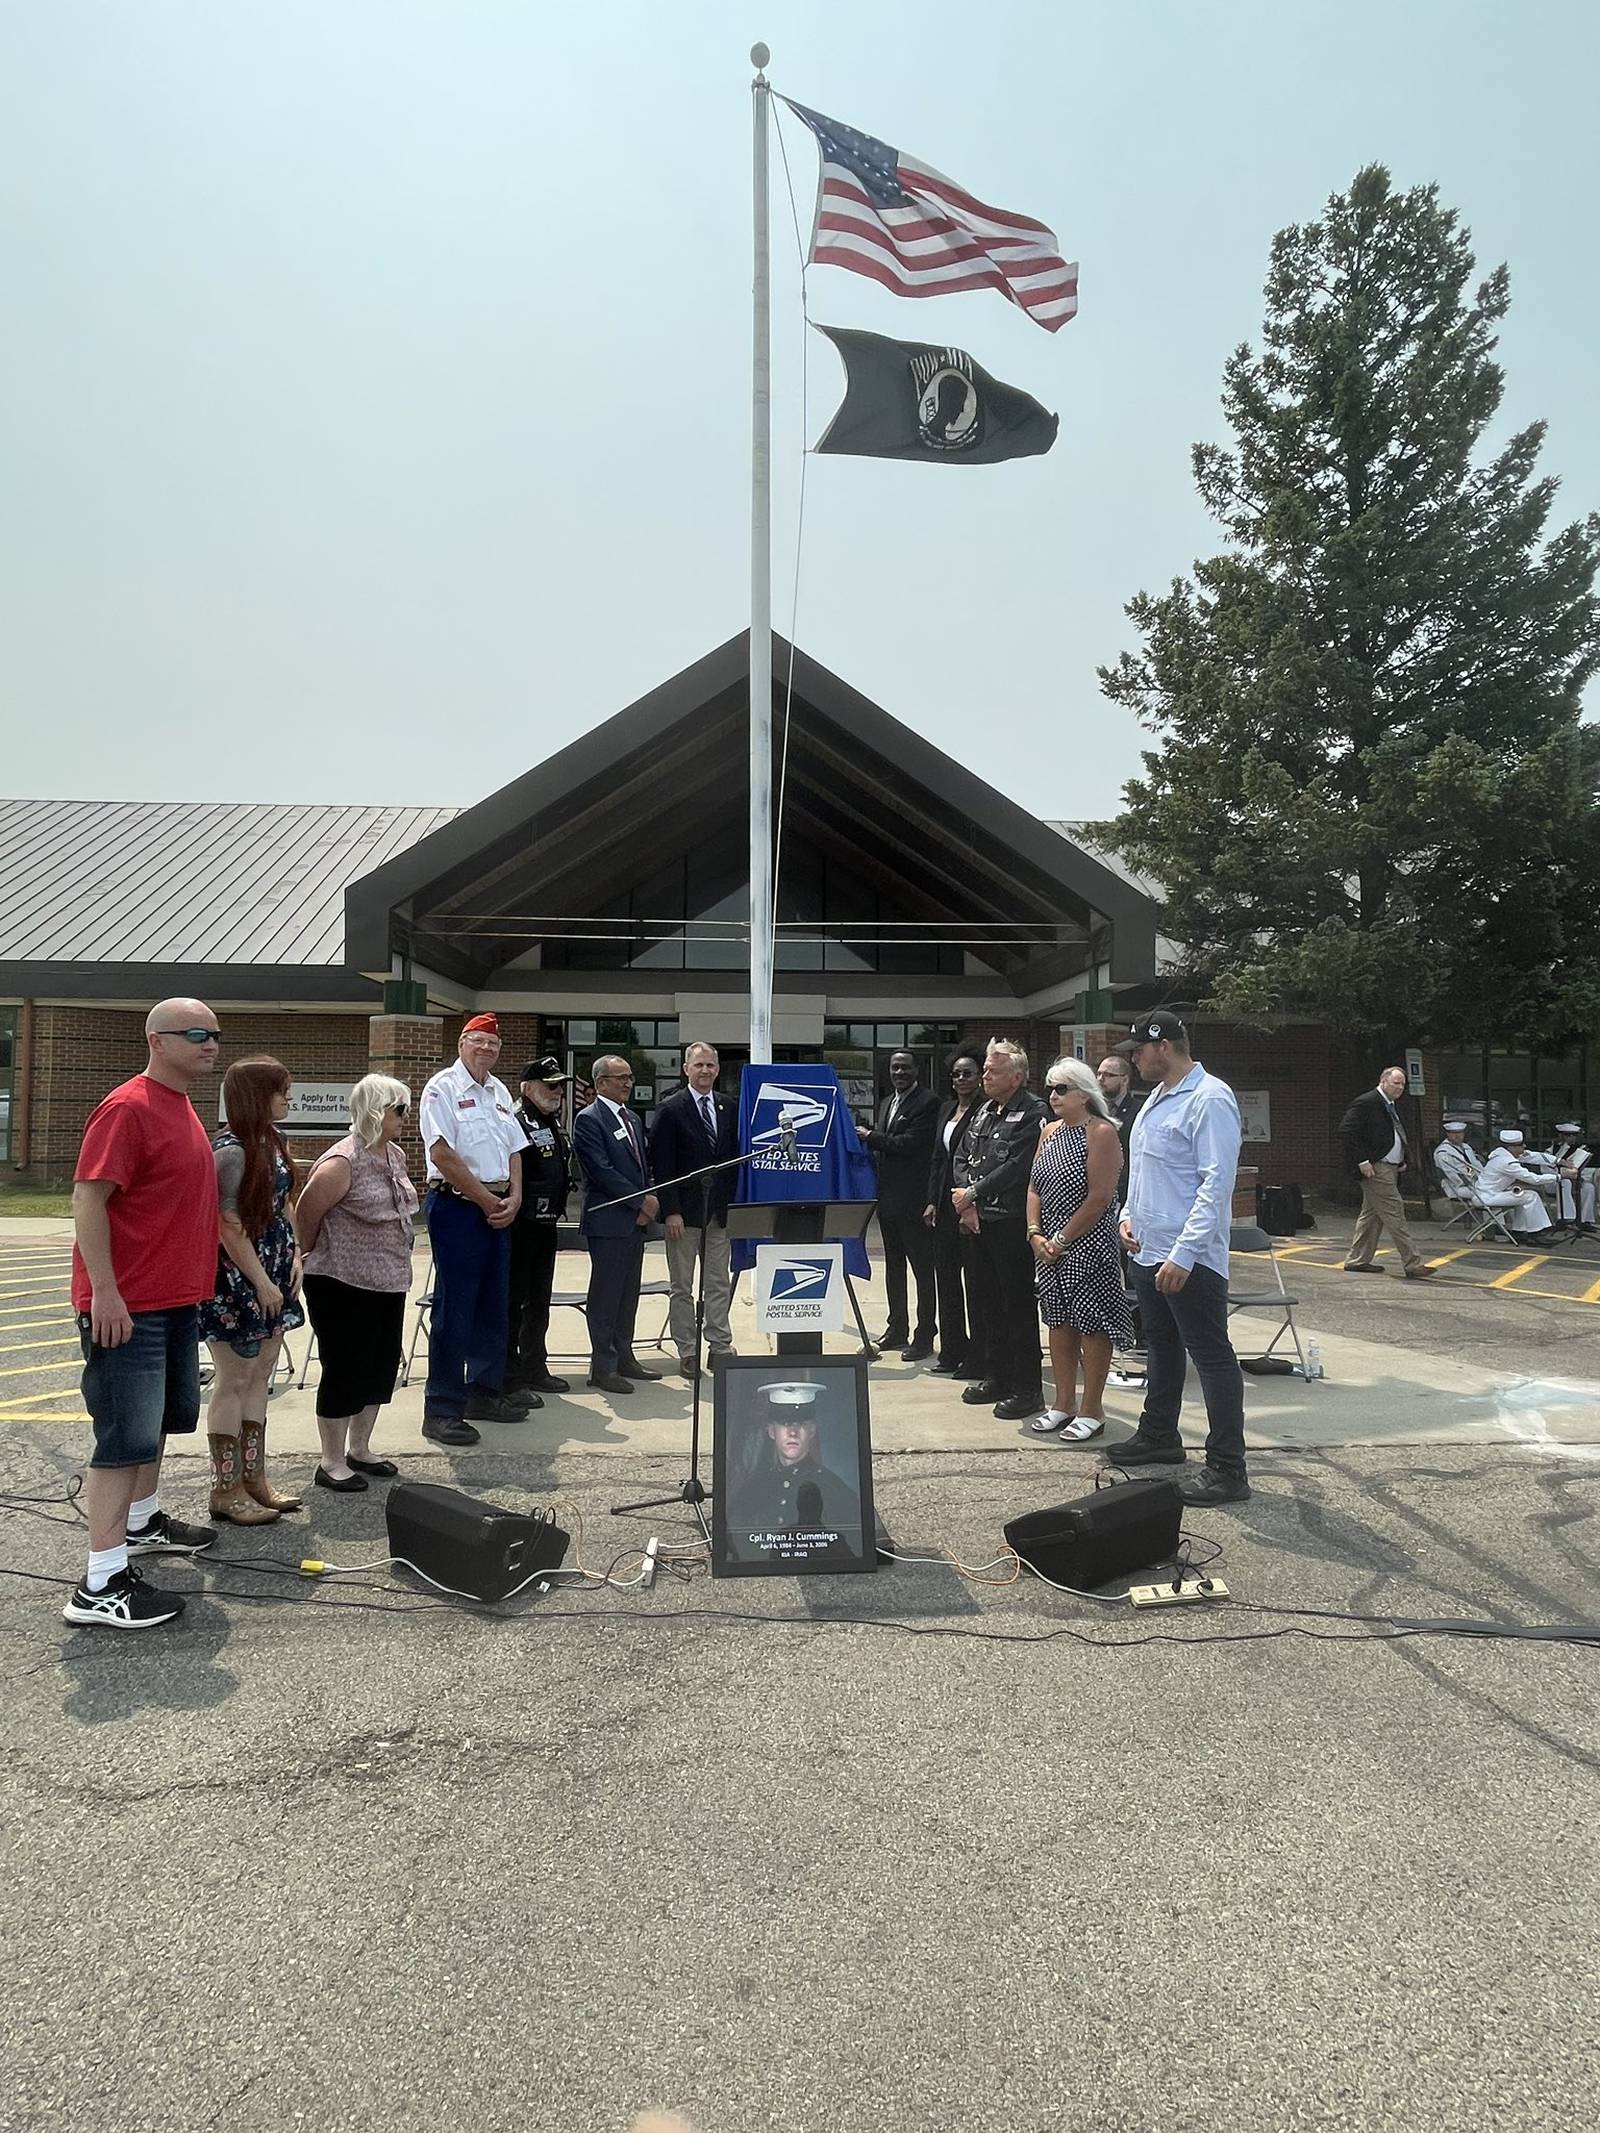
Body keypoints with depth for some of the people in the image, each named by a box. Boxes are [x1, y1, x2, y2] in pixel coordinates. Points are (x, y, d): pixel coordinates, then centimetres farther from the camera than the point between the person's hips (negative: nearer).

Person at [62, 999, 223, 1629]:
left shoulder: (181, 1108, 12)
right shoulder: (127, 1109, -18)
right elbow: (88, 1200, -22)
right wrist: (106, 1293, -24)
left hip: (176, 1300, 10)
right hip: (126, 1306, -10)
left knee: (159, 1420, 22)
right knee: (127, 1435, -8)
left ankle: (141, 1521, 40)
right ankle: (101, 1586, -2)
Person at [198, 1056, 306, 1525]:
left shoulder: (271, 1143, 10)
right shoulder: (231, 1151, -18)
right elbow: (230, 1226, -19)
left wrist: (294, 1256, 6)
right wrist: (261, 1282, -16)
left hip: (271, 1277, 9)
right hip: (236, 1280, -9)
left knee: (260, 1378, 14)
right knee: (233, 1381, 1)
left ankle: (254, 1478, 24)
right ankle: (226, 1489, 13)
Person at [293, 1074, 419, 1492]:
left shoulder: (395, 1155, 7)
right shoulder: (342, 1162, -19)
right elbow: (306, 1213, -13)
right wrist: (316, 1258, 2)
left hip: (389, 1284, 8)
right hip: (345, 1286, -8)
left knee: (380, 1367, 15)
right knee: (345, 1371, 2)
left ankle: (359, 1449, 30)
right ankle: (331, 1462, 16)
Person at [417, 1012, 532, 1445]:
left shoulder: (499, 1092, 15)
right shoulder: (443, 1088, -8)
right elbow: (443, 1154, -16)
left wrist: (513, 1199, -1)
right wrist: (487, 1200, -13)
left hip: (498, 1210, 8)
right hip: (457, 1206, -8)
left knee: (494, 1306, 13)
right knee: (454, 1308, -5)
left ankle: (485, 1393, 24)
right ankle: (441, 1409, 2)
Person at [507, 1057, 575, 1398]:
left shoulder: (553, 1123, 16)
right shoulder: (515, 1123, -15)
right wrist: (513, 1211, -21)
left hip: (548, 1226, 9)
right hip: (521, 1226, -9)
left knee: (539, 1302, 17)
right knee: (513, 1300, 0)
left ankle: (535, 1369, 27)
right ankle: (510, 1376, 7)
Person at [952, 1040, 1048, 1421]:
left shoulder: (1033, 1112, -12)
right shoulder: (985, 1111, 15)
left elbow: (1016, 1168, -20)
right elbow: (961, 1158, 13)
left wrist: (973, 1194, -12)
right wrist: (966, 1200, -4)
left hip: (1012, 1223, -8)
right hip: (980, 1223, 9)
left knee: (1018, 1306, -2)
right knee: (985, 1302, 15)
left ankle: (1027, 1388, 8)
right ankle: (997, 1377, 28)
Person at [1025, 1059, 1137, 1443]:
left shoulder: (1101, 1132, -11)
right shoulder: (1050, 1132, 13)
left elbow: (1100, 1197, -18)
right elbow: (1034, 1187, 12)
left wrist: (1062, 1240, -15)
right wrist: (1036, 1234, -2)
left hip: (1088, 1245, -8)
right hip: (1050, 1247, 8)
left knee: (1091, 1324, 0)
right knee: (1059, 1323, 13)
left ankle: (1091, 1412, 10)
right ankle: (1064, 1405, 24)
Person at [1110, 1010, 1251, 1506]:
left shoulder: (1210, 1100, -16)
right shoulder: (1155, 1098, 13)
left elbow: (1216, 1185, -22)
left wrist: (1183, 1255, -25)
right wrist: (1129, 1215, 9)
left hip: (1189, 1260, -10)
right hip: (1146, 1250, 10)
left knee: (1211, 1357, -2)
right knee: (1161, 1348, 21)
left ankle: (1227, 1469, 4)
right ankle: (1158, 1436, 37)